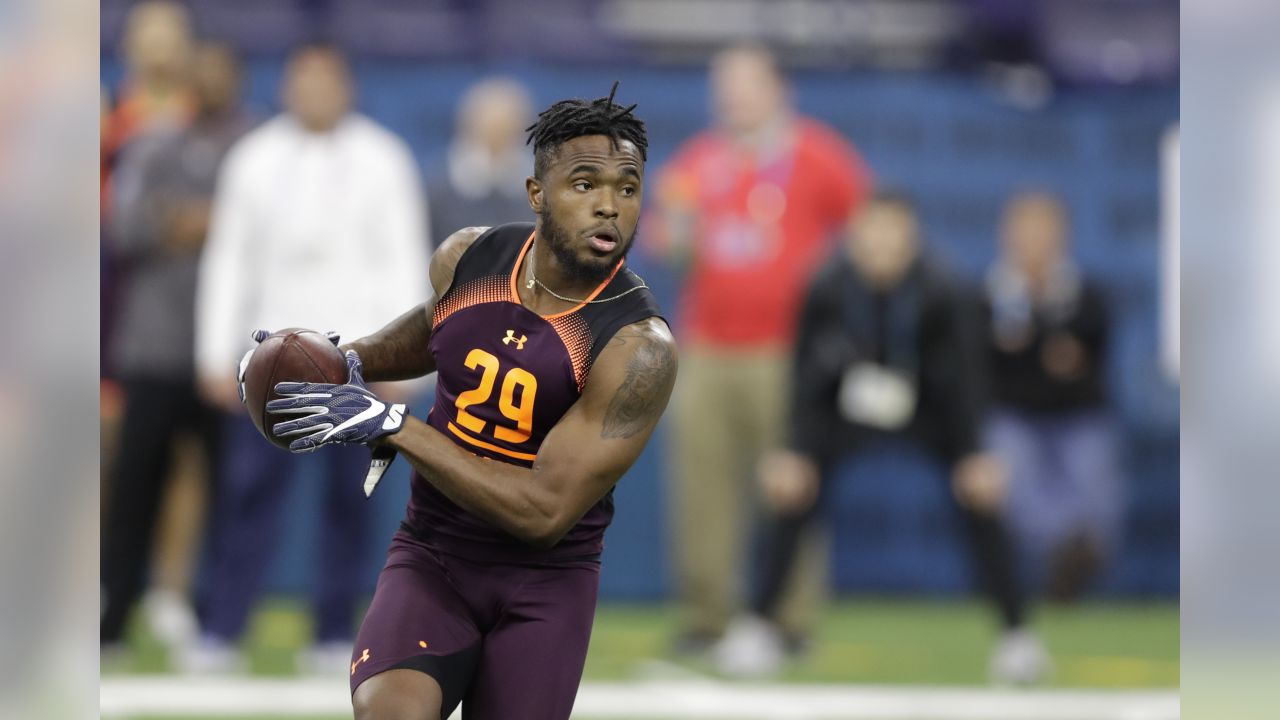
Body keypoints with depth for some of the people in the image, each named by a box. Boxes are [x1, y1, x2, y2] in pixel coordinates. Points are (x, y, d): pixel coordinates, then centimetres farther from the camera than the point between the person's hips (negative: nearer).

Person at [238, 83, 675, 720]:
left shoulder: (639, 347, -20)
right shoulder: (467, 259, -4)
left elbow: (544, 512, -24)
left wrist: (391, 426, -25)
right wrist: (349, 361, 4)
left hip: (544, 584, -2)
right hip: (431, 557, 2)